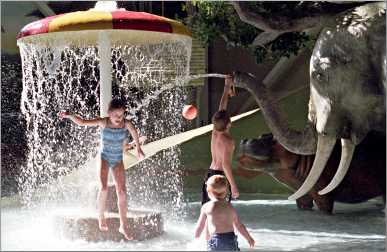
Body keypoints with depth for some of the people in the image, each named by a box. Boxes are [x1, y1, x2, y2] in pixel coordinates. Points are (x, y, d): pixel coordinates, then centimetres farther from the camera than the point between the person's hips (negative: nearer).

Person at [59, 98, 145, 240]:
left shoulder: (126, 124, -12)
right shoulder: (103, 122, -15)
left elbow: (134, 132, 11)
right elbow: (82, 122, -14)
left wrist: (138, 148, 23)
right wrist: (69, 116, -31)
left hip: (118, 160, 2)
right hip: (104, 158, -2)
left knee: (122, 192, -2)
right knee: (103, 188, -20)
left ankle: (123, 226, 4)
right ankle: (101, 217, 2)